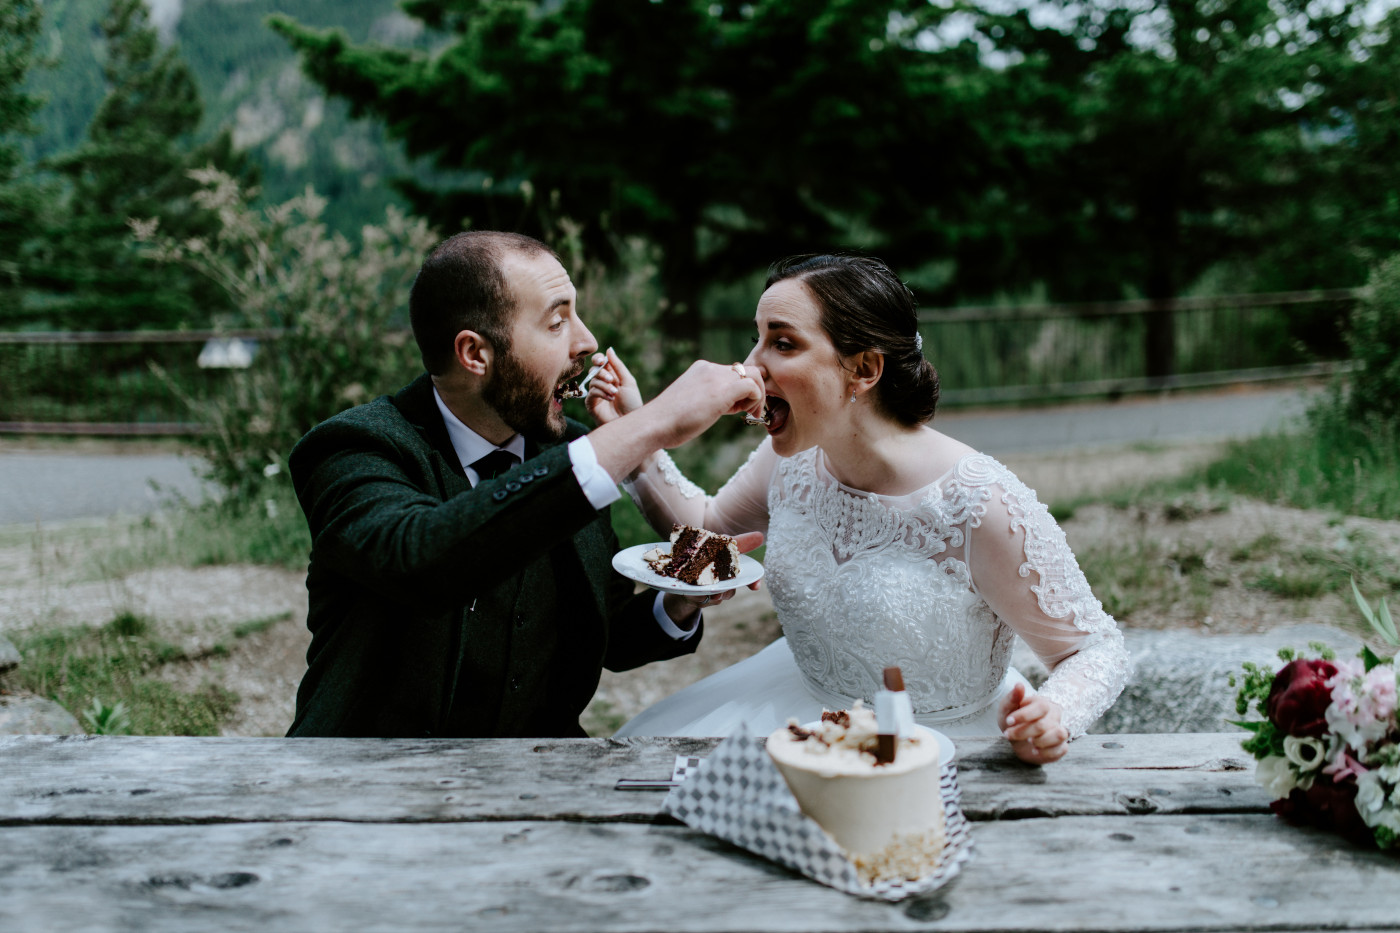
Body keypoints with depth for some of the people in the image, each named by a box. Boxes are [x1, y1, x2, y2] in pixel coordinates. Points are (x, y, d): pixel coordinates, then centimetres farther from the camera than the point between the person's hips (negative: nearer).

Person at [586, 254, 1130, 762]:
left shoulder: (982, 505, -27)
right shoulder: (793, 458, -8)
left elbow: (1097, 649, -15)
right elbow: (708, 530, 13)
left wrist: (1055, 716, -37)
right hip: (800, 703, 6)